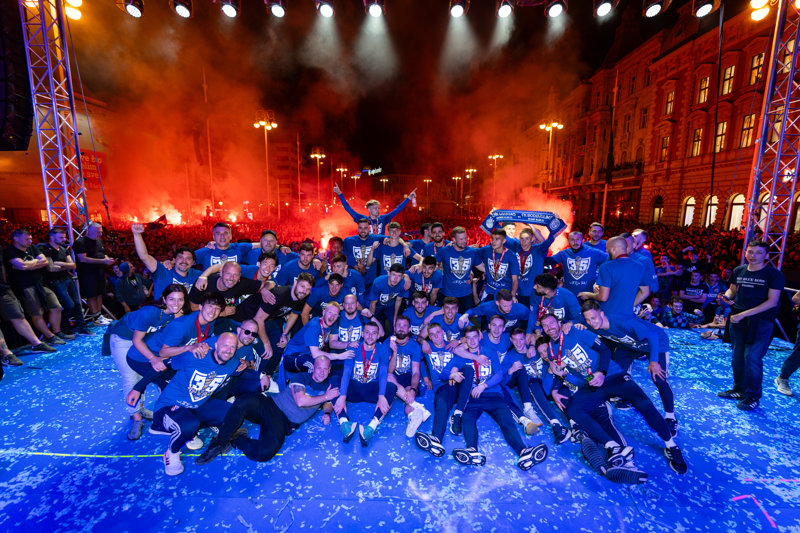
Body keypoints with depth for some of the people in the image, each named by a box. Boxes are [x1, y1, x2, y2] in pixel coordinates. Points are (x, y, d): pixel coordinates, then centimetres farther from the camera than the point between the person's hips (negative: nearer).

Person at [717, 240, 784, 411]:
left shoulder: (774, 274, -7)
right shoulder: (738, 271, 7)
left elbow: (772, 302, -12)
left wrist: (744, 314, -19)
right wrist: (726, 296, -5)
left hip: (760, 321, -5)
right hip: (737, 319, 5)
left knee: (752, 358, -6)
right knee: (737, 357, 11)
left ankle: (753, 397, 10)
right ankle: (739, 390, 25)